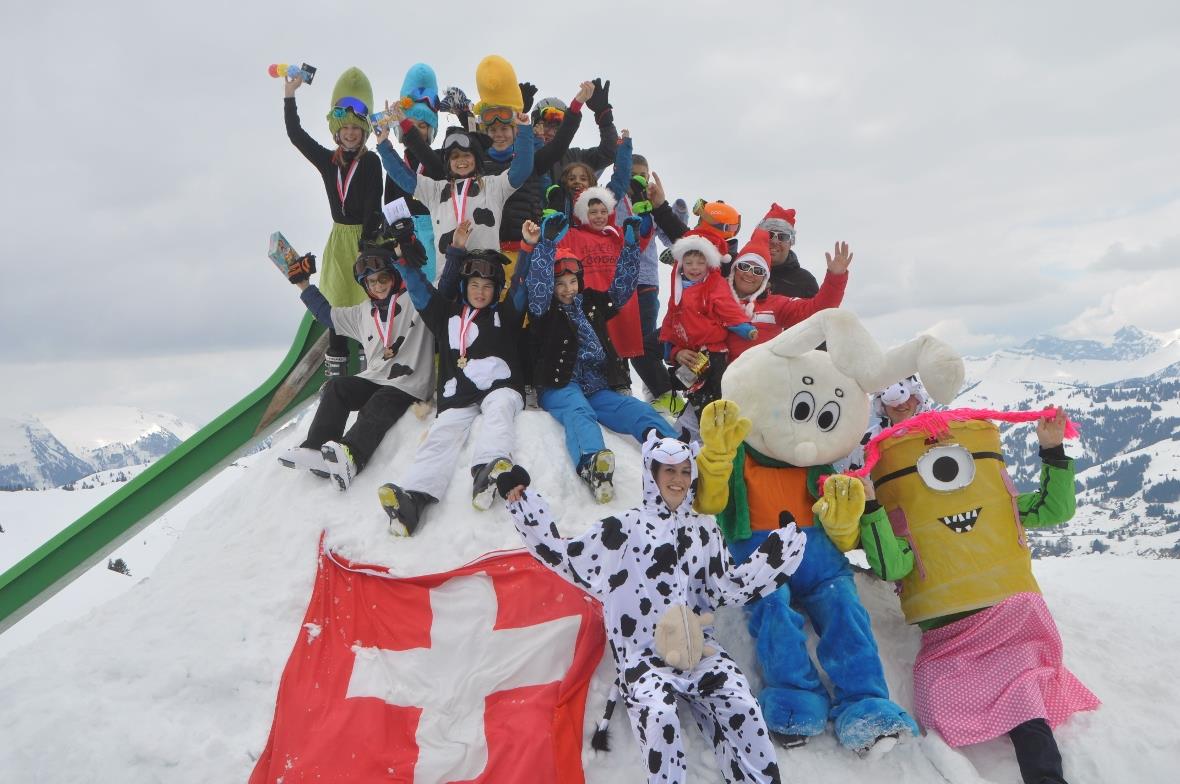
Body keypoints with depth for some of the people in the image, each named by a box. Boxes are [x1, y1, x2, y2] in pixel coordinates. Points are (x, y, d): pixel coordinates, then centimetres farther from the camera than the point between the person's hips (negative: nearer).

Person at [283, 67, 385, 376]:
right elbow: (296, 135, 10)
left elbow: (373, 206, -14)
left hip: (366, 235, -5)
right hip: (339, 236, 5)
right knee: (338, 298, 6)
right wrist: (289, 97, 7)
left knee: (368, 297, -6)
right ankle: (335, 363, 13)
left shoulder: (371, 162, -8)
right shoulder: (328, 160, 7)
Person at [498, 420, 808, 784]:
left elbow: (728, 589, 12)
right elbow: (564, 557, 6)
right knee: (658, 715, -31)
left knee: (742, 707, -21)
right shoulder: (623, 528, 7)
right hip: (642, 654, -2)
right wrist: (523, 504, 0)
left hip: (699, 648, 3)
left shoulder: (705, 530, 17)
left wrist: (776, 556, 3)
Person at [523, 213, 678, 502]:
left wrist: (631, 244, 9)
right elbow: (538, 286, -11)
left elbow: (622, 285, 20)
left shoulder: (592, 303, 24)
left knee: (640, 411, -24)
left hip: (598, 388, 5)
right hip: (560, 387, -5)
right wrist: (546, 242, -22)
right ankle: (592, 463, -71)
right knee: (578, 411, -40)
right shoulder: (545, 311, 9)